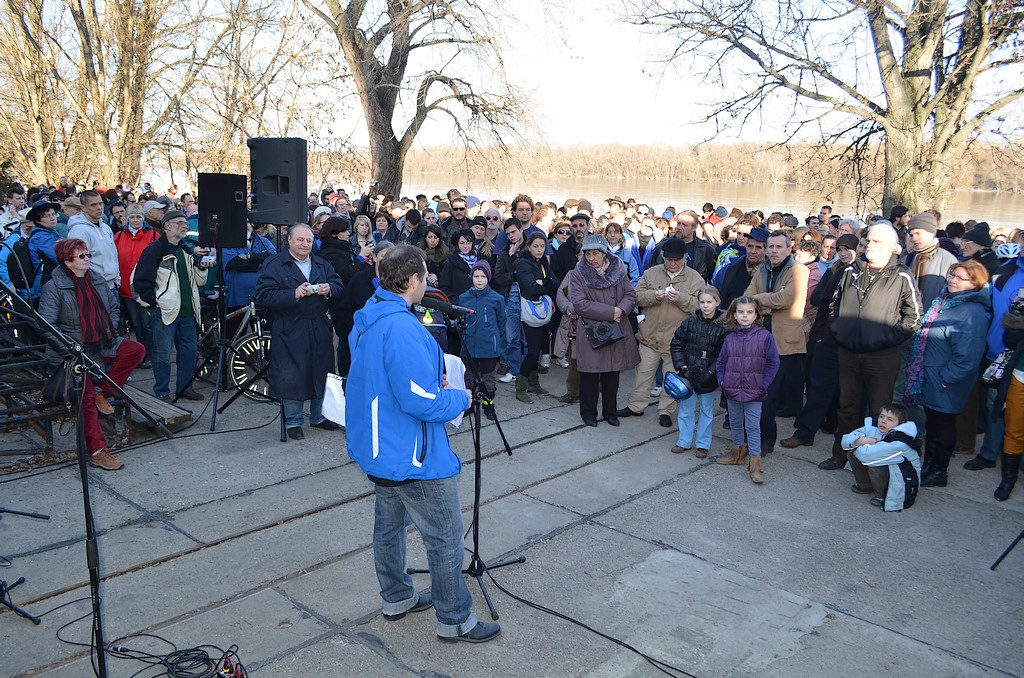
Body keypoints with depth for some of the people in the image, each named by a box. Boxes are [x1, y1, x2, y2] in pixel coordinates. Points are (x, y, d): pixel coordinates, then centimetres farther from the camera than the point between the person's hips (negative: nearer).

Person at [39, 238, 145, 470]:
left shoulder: (97, 282, 10)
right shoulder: (54, 288, -8)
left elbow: (114, 308, 20)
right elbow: (47, 324, -13)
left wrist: (110, 332, 6)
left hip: (102, 343, 6)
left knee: (136, 350, -16)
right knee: (86, 398, -14)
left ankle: (102, 391, -5)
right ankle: (97, 451, -11)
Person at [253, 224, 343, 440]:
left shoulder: (322, 264, 12)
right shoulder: (274, 265, -4)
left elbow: (339, 286, 11)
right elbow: (263, 296, -13)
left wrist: (329, 289, -12)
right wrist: (294, 294, -23)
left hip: (320, 330, 5)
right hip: (290, 331, -5)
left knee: (321, 374, 13)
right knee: (291, 377, 1)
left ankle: (319, 416, 29)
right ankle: (293, 422, 16)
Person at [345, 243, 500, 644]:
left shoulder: (367, 319, 6)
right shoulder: (402, 328, -27)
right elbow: (421, 400, -29)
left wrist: (433, 382, 12)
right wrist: (461, 398, -11)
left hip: (378, 447, 10)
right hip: (413, 458, -10)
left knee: (389, 524, 22)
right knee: (445, 537, 4)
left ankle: (396, 598, 39)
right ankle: (454, 620, 17)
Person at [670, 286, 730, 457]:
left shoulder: (723, 326, -8)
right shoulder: (690, 322, -1)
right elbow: (677, 344, 4)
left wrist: (713, 370, -17)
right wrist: (680, 364, -6)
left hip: (708, 377, -2)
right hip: (688, 372, 2)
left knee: (707, 410, 11)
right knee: (686, 408, 11)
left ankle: (703, 444, 22)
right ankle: (684, 441, 25)